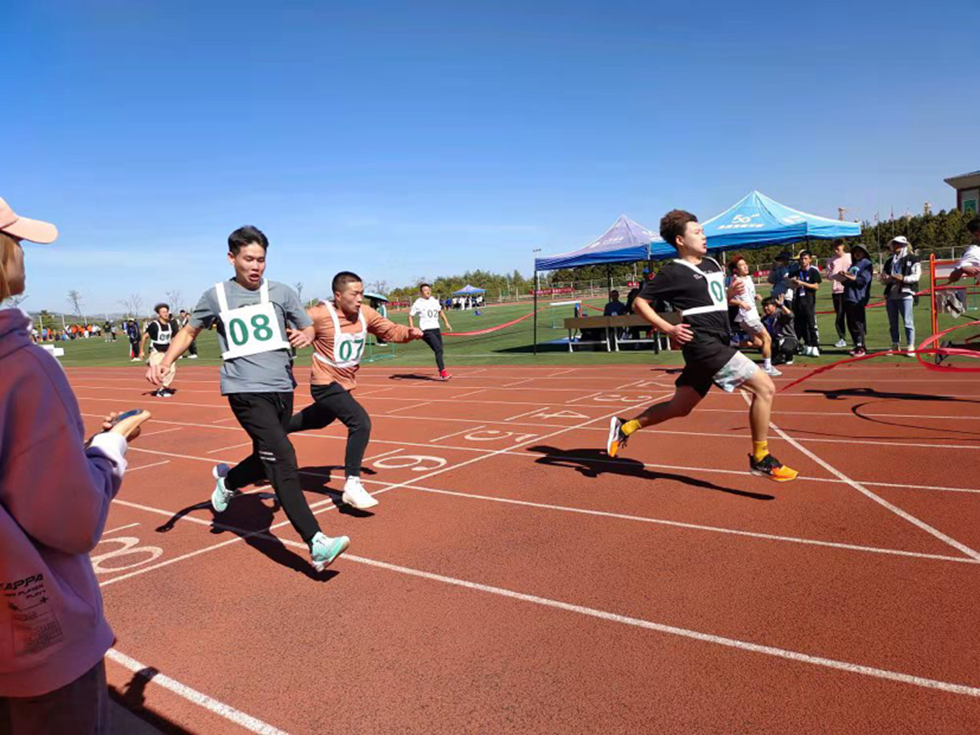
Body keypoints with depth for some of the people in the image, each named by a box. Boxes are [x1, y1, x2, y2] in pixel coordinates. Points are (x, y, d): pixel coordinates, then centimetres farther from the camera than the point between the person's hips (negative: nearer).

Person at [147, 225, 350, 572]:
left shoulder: (281, 292, 7)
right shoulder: (216, 295, 4)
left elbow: (309, 328, 12)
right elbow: (188, 331, 16)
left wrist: (305, 336, -12)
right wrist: (165, 361, 1)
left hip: (282, 387, 4)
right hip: (246, 390, -4)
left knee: (266, 460, 16)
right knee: (282, 458, -19)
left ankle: (227, 480, 52)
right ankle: (316, 544, -21)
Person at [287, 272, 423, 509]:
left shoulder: (366, 313, -5)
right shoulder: (319, 315, -22)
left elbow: (390, 330, 4)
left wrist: (409, 333, -14)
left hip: (346, 384, 8)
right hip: (326, 384, -8)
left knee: (319, 421, 32)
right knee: (361, 422, -25)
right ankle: (352, 485, -15)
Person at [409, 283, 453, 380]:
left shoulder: (434, 301, 13)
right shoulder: (418, 303, -3)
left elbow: (440, 311, 28)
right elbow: (410, 316, -1)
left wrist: (446, 323, 20)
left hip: (436, 329, 6)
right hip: (426, 330, -6)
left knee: (439, 351, 6)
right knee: (438, 350, -20)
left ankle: (441, 374, 16)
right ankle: (443, 372, -20)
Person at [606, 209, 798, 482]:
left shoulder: (712, 264, 17)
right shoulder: (673, 272, -7)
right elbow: (639, 302, -5)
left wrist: (730, 293, 7)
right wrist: (668, 328, -14)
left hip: (716, 345, 9)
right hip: (703, 344, -9)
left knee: (679, 407, 15)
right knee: (765, 387, -11)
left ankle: (624, 427, 27)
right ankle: (761, 458, 0)